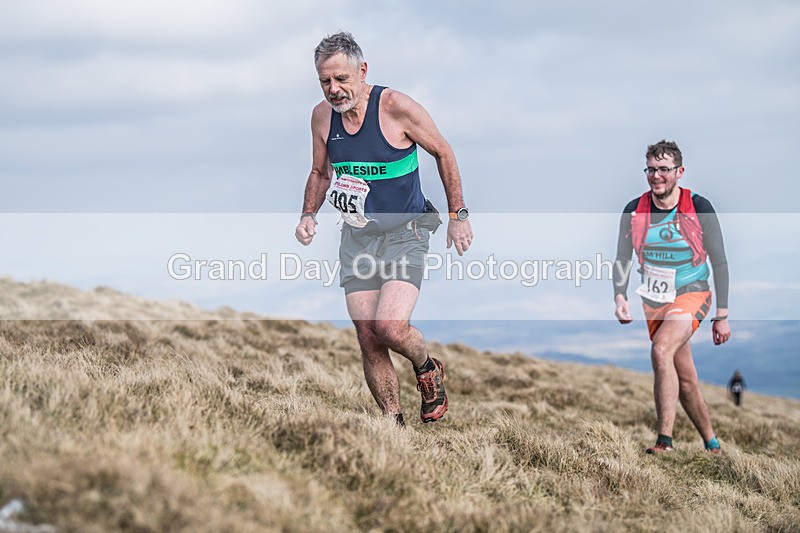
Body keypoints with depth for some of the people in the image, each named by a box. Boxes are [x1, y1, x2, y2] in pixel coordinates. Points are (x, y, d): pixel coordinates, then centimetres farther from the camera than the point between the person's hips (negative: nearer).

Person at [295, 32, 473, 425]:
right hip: (356, 240, 5)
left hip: (405, 234, -4)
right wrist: (308, 215, 0)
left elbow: (442, 153, -1)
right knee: (369, 341, -2)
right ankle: (394, 423, 11)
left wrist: (458, 215, 0)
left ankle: (427, 368, 11)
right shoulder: (322, 116, 0)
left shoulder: (396, 107, -14)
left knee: (390, 327, -21)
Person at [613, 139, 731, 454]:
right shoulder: (634, 211, -3)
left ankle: (665, 442, -31)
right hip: (654, 300, 4)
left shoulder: (699, 209, -11)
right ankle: (712, 446, 26)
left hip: (692, 295, -4)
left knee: (661, 350, -30)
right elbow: (622, 259, 7)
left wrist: (721, 316, -6)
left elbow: (719, 262, -5)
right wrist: (620, 296, -12)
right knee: (685, 381, 8)